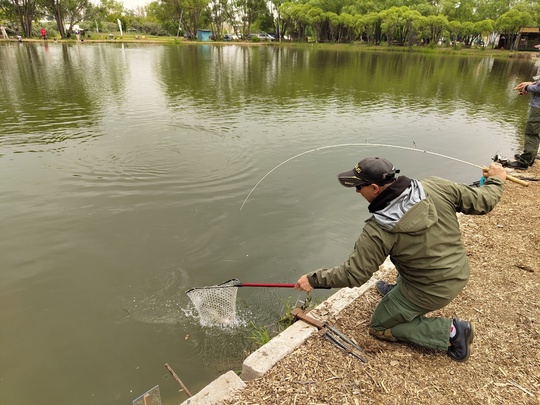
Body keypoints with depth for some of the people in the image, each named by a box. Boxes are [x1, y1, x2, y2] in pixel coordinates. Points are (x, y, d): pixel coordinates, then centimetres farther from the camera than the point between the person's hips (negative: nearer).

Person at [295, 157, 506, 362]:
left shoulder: (378, 231, -27)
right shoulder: (437, 187, -16)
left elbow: (353, 274, -20)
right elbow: (481, 201, -4)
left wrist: (314, 279, -8)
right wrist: (496, 179, 17)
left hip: (432, 291, -6)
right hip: (460, 273, 7)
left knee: (380, 327, 16)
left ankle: (450, 331, 4)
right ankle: (398, 291, 38)